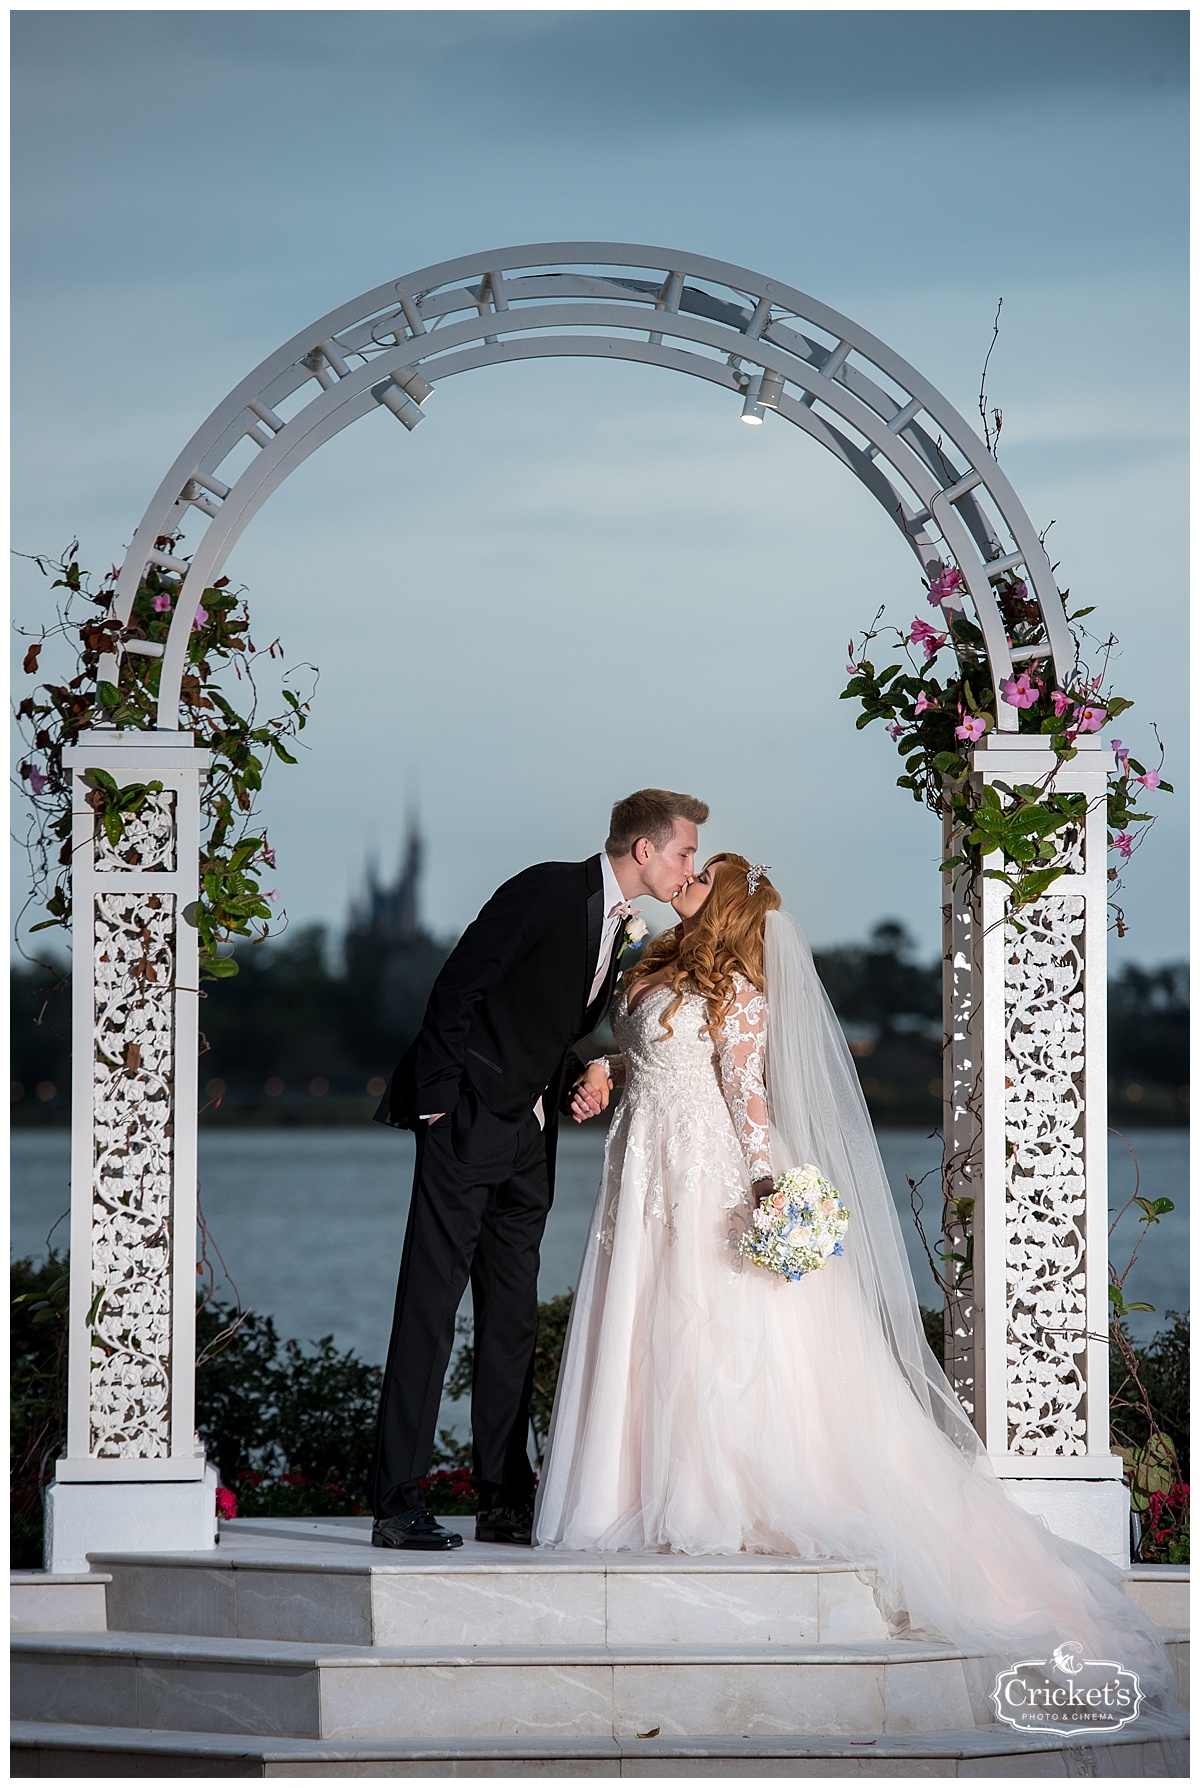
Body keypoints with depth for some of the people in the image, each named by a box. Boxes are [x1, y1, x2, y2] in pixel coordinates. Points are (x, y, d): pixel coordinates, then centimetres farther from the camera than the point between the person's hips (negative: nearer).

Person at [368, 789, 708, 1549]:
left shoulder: (620, 928, 14)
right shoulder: (549, 891, -12)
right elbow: (457, 988, -15)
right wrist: (438, 1099, -17)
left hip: (528, 1141, 9)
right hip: (467, 1121, -9)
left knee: (513, 1318, 8)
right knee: (430, 1306, -9)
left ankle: (504, 1500, 12)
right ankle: (398, 1501, -10)